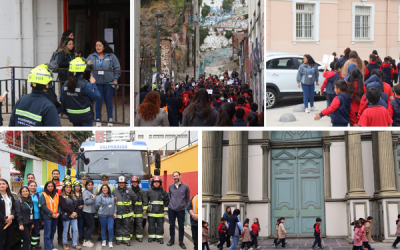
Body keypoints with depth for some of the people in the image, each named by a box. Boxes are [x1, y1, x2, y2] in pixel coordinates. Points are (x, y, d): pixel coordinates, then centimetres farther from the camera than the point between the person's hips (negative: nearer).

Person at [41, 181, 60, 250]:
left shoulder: (56, 194, 11)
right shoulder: (44, 195, -6)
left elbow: (58, 204, 13)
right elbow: (43, 206, -12)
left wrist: (58, 213, -5)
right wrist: (51, 214, -15)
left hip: (55, 217, 6)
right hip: (47, 217, -6)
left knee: (53, 232, 13)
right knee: (47, 234, -5)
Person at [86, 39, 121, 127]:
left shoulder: (111, 56, 3)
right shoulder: (92, 56, 6)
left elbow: (117, 68, 7)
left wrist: (115, 79, -1)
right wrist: (88, 64, -15)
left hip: (109, 82, -1)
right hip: (97, 82, 1)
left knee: (108, 101, 7)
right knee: (98, 101, 3)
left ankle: (110, 119, 19)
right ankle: (98, 119, 14)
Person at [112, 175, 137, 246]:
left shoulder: (129, 191, 1)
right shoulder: (114, 191, 2)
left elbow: (134, 199, 14)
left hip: (127, 213, -1)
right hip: (117, 213, 1)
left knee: (127, 227, 0)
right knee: (118, 227, 6)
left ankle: (126, 240, 5)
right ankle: (119, 239, 15)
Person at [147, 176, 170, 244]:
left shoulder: (163, 191, 3)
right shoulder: (149, 191, 4)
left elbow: (166, 201, 7)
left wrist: (165, 210, 4)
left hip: (160, 212, 0)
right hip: (151, 212, 0)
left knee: (160, 225, 2)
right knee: (151, 225, 5)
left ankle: (160, 237, 8)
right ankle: (152, 236, 14)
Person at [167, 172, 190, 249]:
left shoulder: (185, 186, -3)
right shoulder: (171, 186, 4)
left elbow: (188, 198, 7)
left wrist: (184, 205, 10)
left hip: (181, 210, -2)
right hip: (171, 209, 2)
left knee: (181, 226, 4)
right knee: (172, 225, 8)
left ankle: (181, 242, 13)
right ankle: (172, 240, 21)